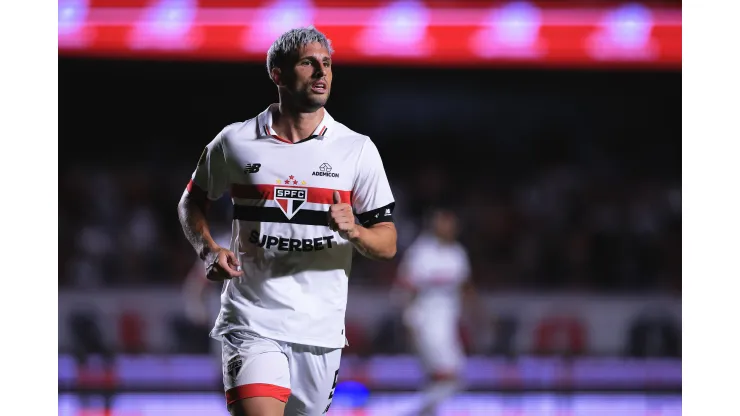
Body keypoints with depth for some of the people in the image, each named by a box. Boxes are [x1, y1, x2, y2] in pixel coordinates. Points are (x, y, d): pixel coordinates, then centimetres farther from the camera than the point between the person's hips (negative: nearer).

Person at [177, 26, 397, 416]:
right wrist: (208, 249, -2)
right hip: (252, 321, -2)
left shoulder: (358, 150, 2)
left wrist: (353, 230, -18)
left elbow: (387, 244, 4)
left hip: (320, 331, 2)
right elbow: (192, 201, 17)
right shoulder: (234, 142, 1)